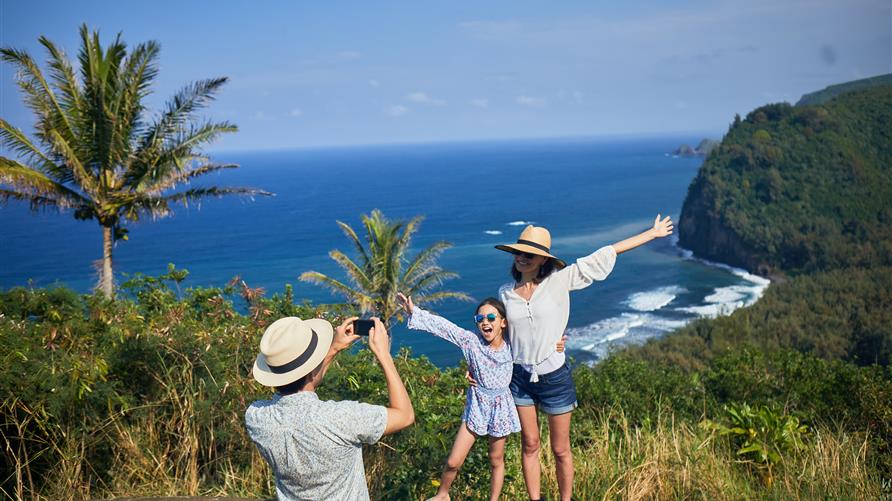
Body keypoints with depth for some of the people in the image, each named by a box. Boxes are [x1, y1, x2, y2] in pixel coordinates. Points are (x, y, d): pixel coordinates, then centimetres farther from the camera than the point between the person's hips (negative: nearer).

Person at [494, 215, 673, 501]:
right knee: (530, 445, 13)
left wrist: (652, 233, -4)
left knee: (560, 450, 10)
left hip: (554, 377, -2)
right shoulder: (505, 292, 0)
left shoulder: (559, 280, -9)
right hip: (520, 377, 3)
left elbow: (603, 255, -9)